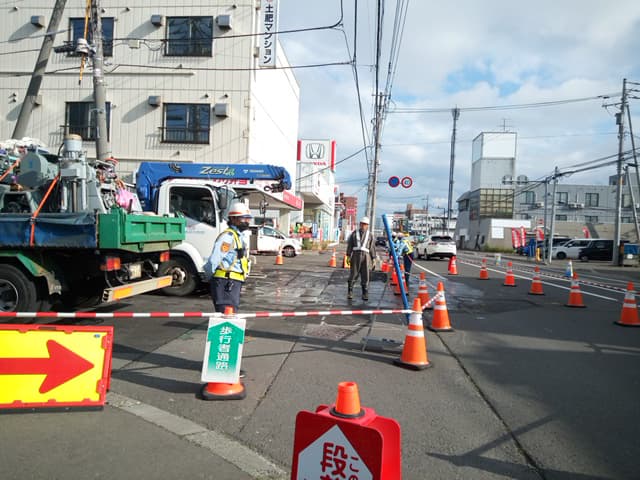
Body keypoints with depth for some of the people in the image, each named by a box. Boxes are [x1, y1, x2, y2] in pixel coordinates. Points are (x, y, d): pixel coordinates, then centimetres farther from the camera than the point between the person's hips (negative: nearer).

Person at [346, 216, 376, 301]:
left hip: (365, 256, 1)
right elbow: (349, 245, 6)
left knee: (365, 276, -1)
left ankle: (365, 294, 6)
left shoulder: (370, 235, 9)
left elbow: (372, 248, 9)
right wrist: (348, 256, 0)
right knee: (353, 275, -1)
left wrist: (373, 259, 4)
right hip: (356, 255, 0)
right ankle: (350, 293, 9)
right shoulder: (354, 233, 7)